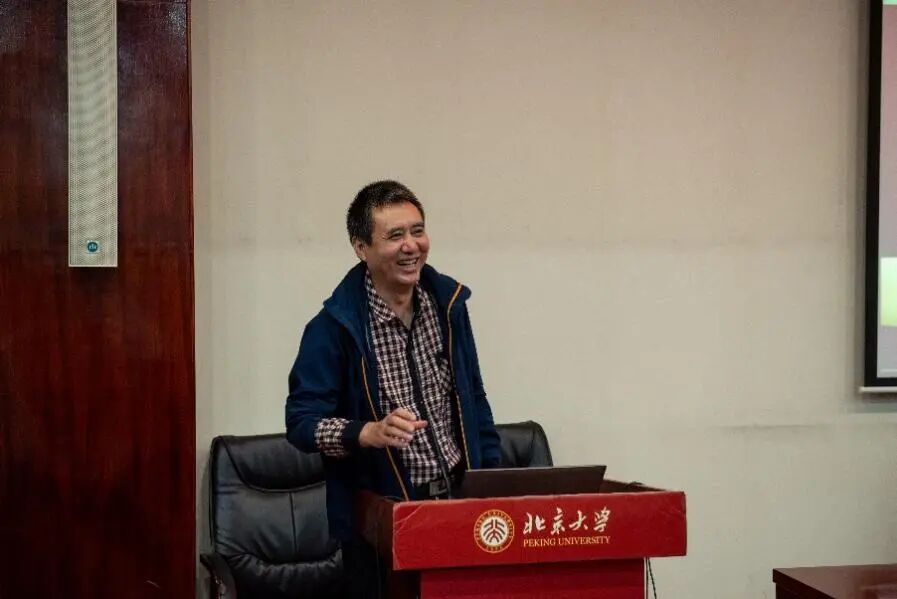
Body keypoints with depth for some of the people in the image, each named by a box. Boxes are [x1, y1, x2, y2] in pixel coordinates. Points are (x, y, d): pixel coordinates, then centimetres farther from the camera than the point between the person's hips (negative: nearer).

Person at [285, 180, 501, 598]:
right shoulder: (333, 327, -12)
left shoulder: (448, 304, 3)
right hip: (379, 520, -4)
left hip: (460, 502, 4)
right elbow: (301, 422, -14)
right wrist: (369, 433, -30)